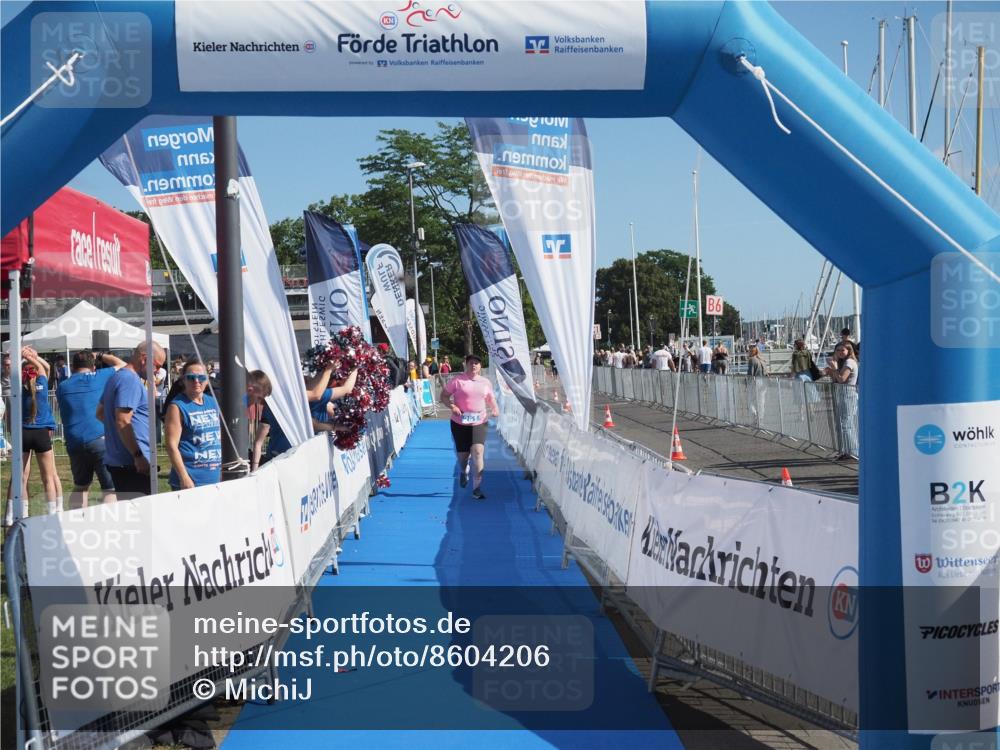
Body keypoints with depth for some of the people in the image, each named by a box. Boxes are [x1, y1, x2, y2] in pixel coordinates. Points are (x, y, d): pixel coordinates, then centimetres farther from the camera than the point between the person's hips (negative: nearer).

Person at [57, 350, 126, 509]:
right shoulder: (98, 377, 5)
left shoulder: (62, 387, 16)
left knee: (80, 486, 21)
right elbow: (121, 365, 18)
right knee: (110, 489, -4)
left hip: (74, 443, 5)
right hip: (100, 439, -4)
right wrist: (100, 355, 27)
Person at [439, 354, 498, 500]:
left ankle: (477, 488, -9)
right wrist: (452, 406, -19)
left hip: (479, 423, 1)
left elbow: (490, 398, 21)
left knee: (478, 452, -14)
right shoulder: (457, 381, -5)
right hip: (460, 423, -1)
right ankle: (463, 471, 50)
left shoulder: (486, 383, 6)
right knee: (463, 454, 10)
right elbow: (444, 396, -2)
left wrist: (494, 408, 0)